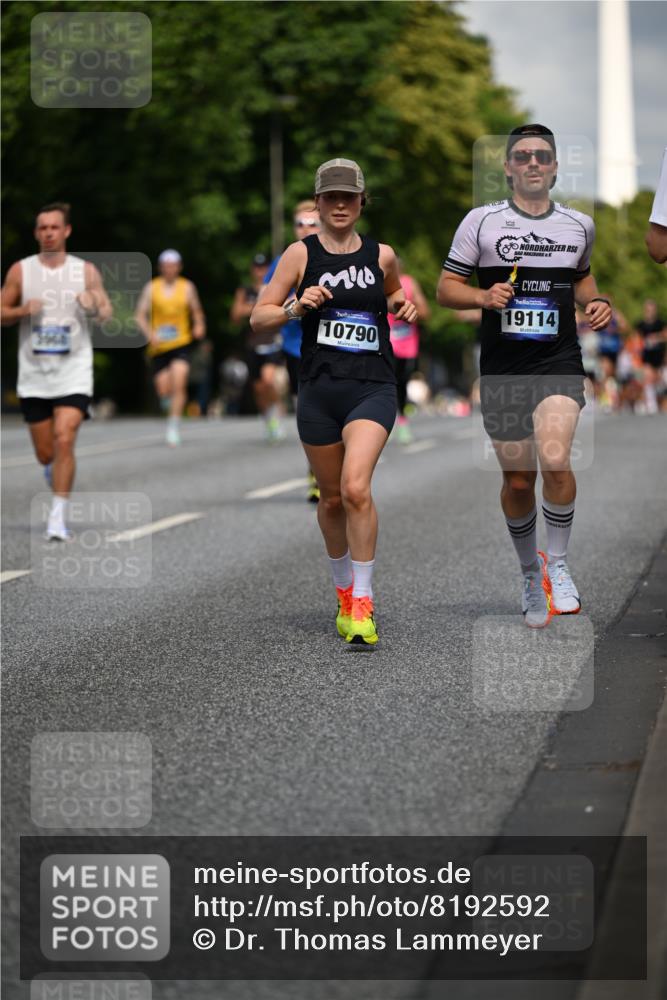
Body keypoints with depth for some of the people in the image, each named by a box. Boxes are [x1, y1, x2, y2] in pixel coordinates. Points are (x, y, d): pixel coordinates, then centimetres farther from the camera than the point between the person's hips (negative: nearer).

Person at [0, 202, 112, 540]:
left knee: (64, 440, -19)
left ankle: (58, 518, -17)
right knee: (45, 454, 6)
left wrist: (94, 306, -18)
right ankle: (57, 477, 40)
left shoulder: (86, 271, 3)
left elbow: (107, 314, 4)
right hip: (34, 375, 2)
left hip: (73, 373, -2)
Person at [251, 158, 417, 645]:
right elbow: (259, 318, 3)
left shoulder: (382, 254, 7)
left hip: (373, 389, -1)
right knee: (332, 497, 10)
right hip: (319, 390, 1)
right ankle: (344, 591, 33)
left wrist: (404, 306, 6)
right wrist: (296, 307, -15)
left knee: (356, 488, -20)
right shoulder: (301, 253, 3)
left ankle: (363, 601, -11)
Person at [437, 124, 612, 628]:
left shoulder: (580, 225, 10)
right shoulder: (481, 221, 1)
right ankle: (531, 573, 30)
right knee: (518, 479, 7)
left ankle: (558, 563, -3)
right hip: (503, 365, 0)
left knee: (555, 460, -23)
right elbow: (446, 287, 3)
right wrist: (483, 296, -16)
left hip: (560, 360, 0)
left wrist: (596, 303, 7)